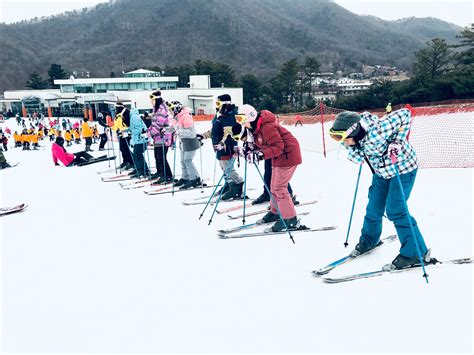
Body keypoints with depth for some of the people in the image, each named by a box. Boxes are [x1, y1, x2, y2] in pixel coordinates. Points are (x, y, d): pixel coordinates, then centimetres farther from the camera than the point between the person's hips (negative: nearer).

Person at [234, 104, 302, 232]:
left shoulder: (267, 127, -26)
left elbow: (278, 147, -29)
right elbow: (262, 144, 9)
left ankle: (290, 220, 0)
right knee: (274, 186, 17)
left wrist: (260, 155, -38)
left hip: (287, 154, -10)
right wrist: (249, 147, -8)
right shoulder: (255, 127, 4)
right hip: (278, 155, 10)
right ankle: (275, 212, 33)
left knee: (279, 188, -9)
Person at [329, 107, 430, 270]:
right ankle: (368, 240, 36)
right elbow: (359, 159, -1)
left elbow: (405, 114, -28)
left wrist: (397, 142, -32)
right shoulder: (355, 136, -13)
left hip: (402, 168, -8)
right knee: (373, 208, 13)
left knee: (395, 210, -12)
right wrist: (350, 146, -19)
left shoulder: (377, 130, -37)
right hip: (381, 171, 8)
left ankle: (416, 252, 2)